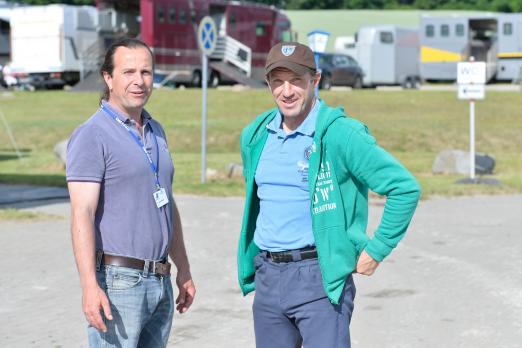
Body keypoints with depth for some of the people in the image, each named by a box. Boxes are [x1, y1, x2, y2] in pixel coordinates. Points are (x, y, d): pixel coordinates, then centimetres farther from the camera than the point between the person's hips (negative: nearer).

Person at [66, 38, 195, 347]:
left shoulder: (156, 132, 16)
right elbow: (82, 214, -16)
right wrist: (89, 287, -24)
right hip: (118, 283, -8)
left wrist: (184, 271, 21)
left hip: (160, 283, 8)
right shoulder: (92, 136, -9)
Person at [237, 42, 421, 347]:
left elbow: (406, 188, -12)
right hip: (267, 277, 7)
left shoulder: (341, 134, -12)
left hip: (321, 278, -6)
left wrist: (376, 250, -10)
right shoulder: (255, 136, 8)